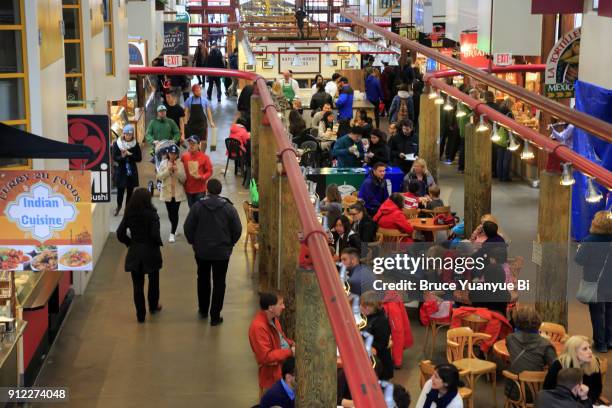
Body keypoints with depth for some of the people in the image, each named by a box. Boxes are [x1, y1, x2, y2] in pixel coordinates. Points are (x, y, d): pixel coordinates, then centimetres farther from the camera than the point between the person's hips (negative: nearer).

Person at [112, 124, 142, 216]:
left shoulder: (135, 144, 0)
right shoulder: (117, 144, -4)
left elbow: (139, 158, -2)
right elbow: (115, 158, -7)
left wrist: (129, 154, -16)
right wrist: (122, 156, -26)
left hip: (132, 171, 2)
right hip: (120, 171, -1)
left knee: (130, 191, 4)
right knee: (120, 190, 0)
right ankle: (119, 205, 29)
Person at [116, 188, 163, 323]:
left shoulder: (129, 214, -5)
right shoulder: (151, 214, -16)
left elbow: (120, 234, -4)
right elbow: (155, 234, -21)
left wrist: (130, 242, 10)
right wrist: (159, 243, -1)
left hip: (134, 252, 2)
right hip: (151, 251, -2)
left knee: (138, 284, 9)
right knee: (153, 280, 22)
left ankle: (140, 314, 11)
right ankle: (153, 306, 38)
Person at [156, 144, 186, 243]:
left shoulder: (180, 164, -4)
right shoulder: (163, 163, -2)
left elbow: (183, 179, -7)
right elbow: (159, 177, -8)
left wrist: (177, 171, -20)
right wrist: (168, 170, -19)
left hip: (177, 193, -2)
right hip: (167, 192, 2)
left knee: (175, 212, -6)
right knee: (170, 212, 13)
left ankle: (172, 233, -2)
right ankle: (173, 229, 35)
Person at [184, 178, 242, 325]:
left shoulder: (197, 206, -10)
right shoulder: (228, 207, -9)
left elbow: (188, 227, -8)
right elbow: (237, 229, -7)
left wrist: (193, 242, 9)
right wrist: (230, 243, 10)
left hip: (201, 251, 1)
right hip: (222, 252, -1)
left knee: (203, 280, 21)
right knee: (219, 283, 8)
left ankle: (203, 310, 32)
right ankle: (215, 316, 7)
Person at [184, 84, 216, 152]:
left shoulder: (204, 100, 2)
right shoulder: (189, 100, 3)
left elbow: (208, 111, 6)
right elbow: (186, 112, 4)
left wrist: (211, 122, -1)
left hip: (202, 122, 0)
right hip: (192, 123, 1)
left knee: (203, 140, -4)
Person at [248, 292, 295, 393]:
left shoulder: (272, 317, 0)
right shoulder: (258, 327, -27)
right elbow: (266, 357, -28)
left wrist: (292, 344, -2)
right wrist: (290, 352, -26)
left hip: (285, 358, 8)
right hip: (273, 373, -8)